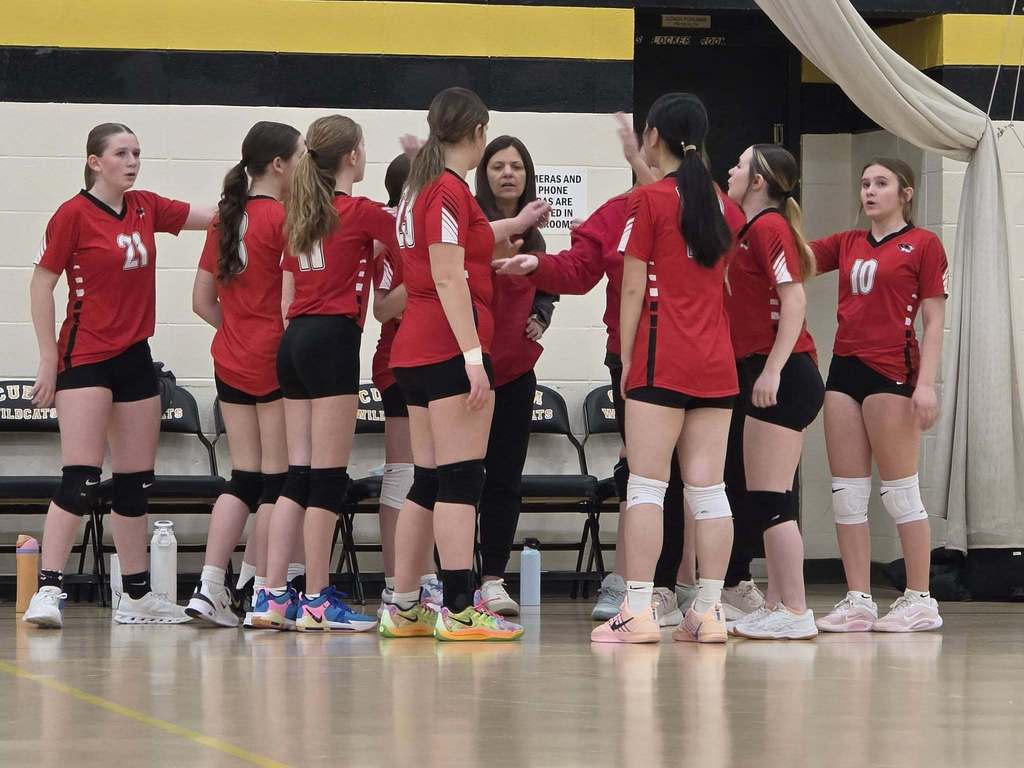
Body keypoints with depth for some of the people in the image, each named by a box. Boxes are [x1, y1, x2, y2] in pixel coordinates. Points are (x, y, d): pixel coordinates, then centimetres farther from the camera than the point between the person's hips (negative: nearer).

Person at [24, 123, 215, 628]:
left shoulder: (146, 208, 8)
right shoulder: (74, 215, -9)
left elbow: (214, 216, 12)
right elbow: (42, 283, -6)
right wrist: (48, 356, -9)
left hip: (135, 357, 7)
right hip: (86, 358, -7)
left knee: (136, 482, 11)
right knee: (80, 481, -15)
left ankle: (136, 596, 18)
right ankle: (48, 591, -17)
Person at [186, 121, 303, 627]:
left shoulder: (226, 219, 11)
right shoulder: (284, 218, -11)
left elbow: (202, 301, 14)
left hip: (231, 359, 7)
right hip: (276, 359, -7)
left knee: (243, 477, 9)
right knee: (277, 479, -1)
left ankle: (209, 586, -1)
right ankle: (264, 598, 1)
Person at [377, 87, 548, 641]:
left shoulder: (422, 189, 17)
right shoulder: (450, 190, -11)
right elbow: (449, 278, -18)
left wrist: (516, 224, 50)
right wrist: (472, 354, -21)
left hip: (416, 348, 10)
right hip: (450, 346, -10)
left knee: (429, 481, 12)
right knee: (461, 479, -10)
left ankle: (404, 608, 12)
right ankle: (460, 610, -12)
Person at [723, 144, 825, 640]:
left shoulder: (769, 227, -11)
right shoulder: (746, 229, 17)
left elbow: (794, 301, -19)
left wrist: (773, 371, -23)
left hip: (782, 376, -10)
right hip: (762, 375, 10)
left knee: (771, 499, -10)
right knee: (761, 499, 12)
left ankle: (795, 613, -11)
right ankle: (777, 604, 15)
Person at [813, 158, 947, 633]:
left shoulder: (923, 245, -1)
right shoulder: (847, 244, 16)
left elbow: (934, 321, -4)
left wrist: (926, 383, -13)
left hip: (892, 371, -6)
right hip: (845, 367, 6)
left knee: (900, 493, -4)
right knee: (847, 494, 3)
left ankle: (920, 599, 1)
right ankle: (858, 602, 6)